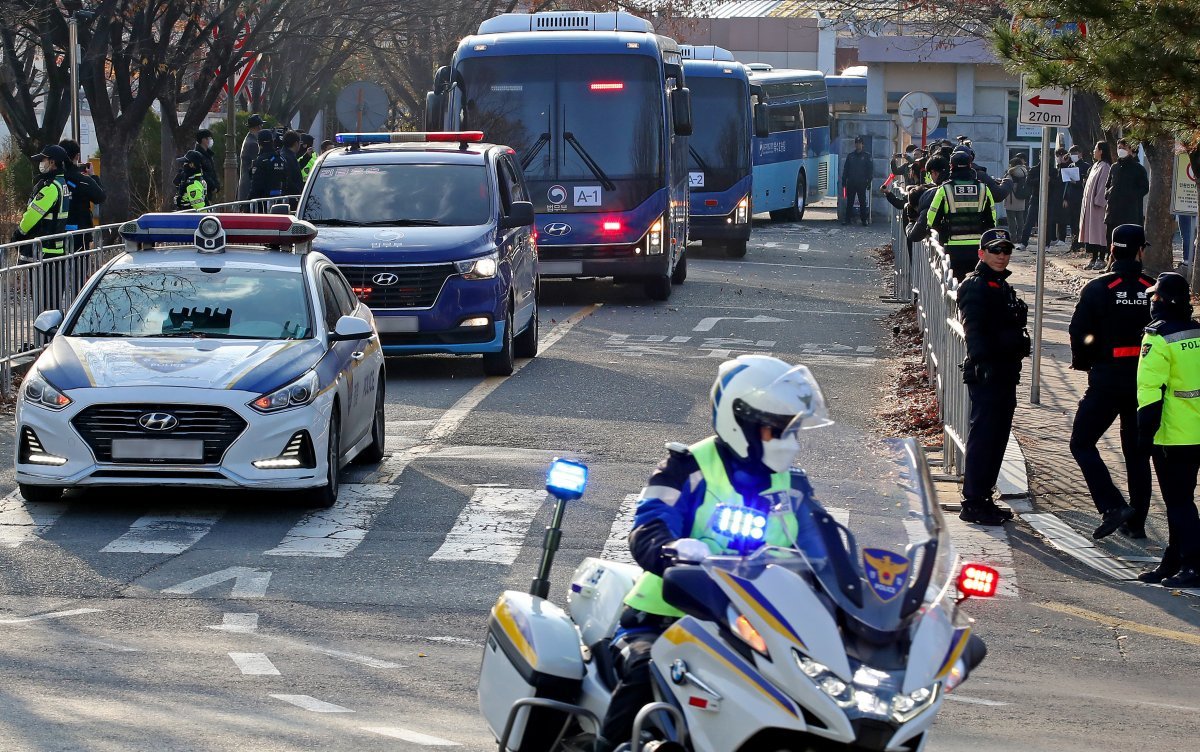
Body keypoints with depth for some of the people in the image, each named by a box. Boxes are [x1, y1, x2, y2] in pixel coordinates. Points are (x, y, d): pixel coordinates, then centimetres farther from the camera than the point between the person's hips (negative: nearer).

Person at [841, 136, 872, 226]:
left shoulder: (867, 156, 5)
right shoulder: (850, 156, 11)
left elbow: (871, 170, 4)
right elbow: (845, 169, 12)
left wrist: (869, 182, -4)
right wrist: (844, 181, 5)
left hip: (862, 183, -2)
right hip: (851, 183, 2)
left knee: (862, 202, 0)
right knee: (849, 202, 2)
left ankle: (864, 220, 5)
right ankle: (847, 219, 4)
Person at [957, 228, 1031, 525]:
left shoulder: (1003, 287, 19)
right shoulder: (975, 287, -11)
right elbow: (974, 330, -20)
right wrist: (983, 364, -28)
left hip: (1005, 374, 10)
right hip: (985, 375, -10)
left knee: (997, 437, 13)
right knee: (983, 437, -7)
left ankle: (984, 498, 21)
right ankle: (973, 503, -4)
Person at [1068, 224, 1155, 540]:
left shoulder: (1098, 288, -9)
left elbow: (1079, 333, -8)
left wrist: (1084, 362, 9)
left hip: (1107, 380, -4)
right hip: (1146, 380, 4)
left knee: (1082, 443, 6)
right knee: (1137, 451, 13)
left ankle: (1113, 507, -9)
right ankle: (1136, 521, 15)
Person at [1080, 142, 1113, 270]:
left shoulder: (1105, 167, -11)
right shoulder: (1095, 165, 16)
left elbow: (1103, 185, -17)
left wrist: (1098, 201, -21)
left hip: (1098, 204, -9)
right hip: (1090, 203, 9)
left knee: (1099, 231, -6)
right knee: (1092, 232, 8)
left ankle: (1101, 259, -4)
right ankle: (1094, 259, 11)